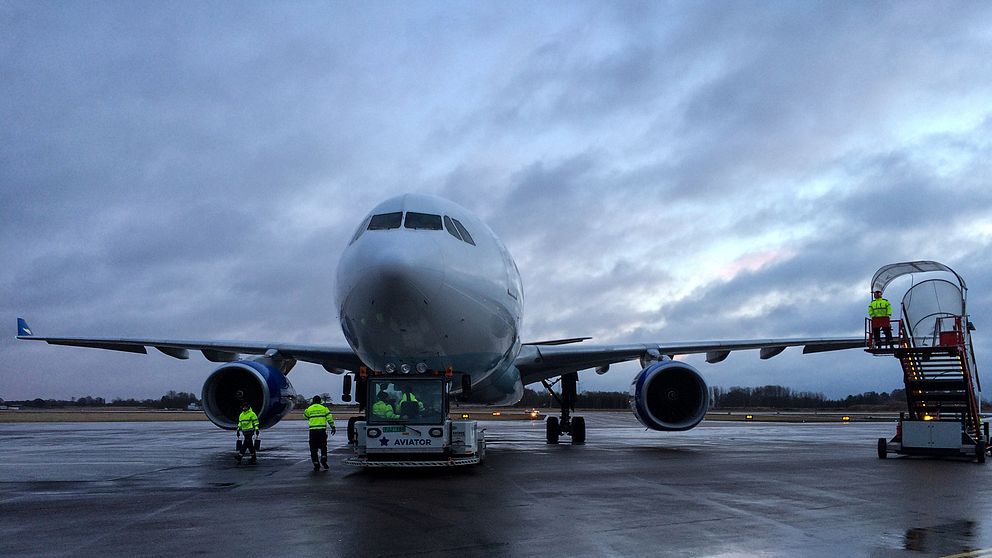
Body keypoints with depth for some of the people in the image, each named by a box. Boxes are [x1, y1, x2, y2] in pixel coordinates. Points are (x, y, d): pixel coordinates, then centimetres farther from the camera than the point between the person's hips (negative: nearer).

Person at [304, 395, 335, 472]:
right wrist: (333, 427, 7)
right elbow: (330, 418, 0)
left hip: (312, 431, 0)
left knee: (313, 449, 8)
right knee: (323, 447, 14)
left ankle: (316, 465, 5)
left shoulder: (309, 409, 5)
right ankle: (323, 459, -8)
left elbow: (305, 416, 21)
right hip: (322, 430, 0)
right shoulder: (324, 408, 4)